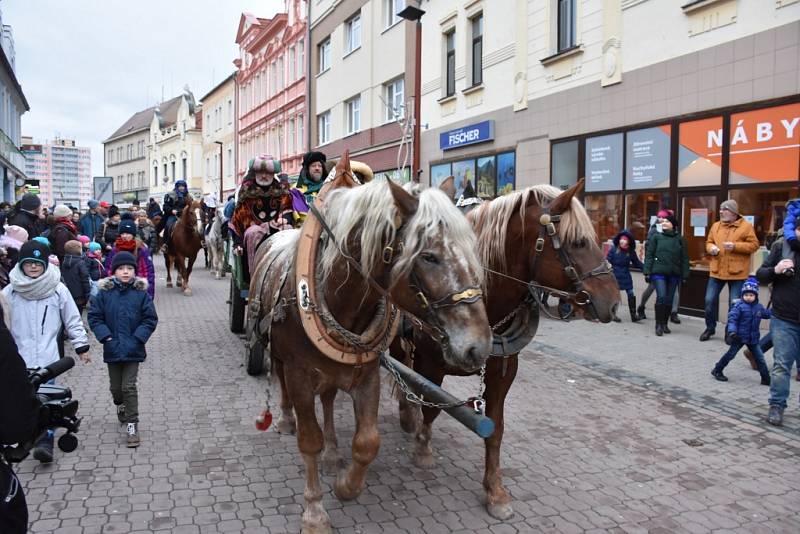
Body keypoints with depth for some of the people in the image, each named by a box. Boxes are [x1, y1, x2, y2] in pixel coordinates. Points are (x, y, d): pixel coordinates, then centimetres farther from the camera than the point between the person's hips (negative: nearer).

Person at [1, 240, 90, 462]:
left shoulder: (58, 290, -2)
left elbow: (72, 319, 4)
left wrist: (81, 346, 6)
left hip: (47, 357, -2)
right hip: (19, 358, 2)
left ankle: (45, 441, -4)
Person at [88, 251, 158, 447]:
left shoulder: (141, 293, -5)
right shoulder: (104, 292, -3)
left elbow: (150, 319, -3)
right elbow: (94, 317, 1)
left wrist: (138, 338, -12)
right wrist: (106, 337, -10)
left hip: (133, 349, -2)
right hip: (112, 348, 2)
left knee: (129, 387, -3)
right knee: (116, 387, 16)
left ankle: (132, 424, 6)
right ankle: (121, 405, 47)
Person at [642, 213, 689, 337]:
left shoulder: (680, 239, 8)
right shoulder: (656, 237, 5)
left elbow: (684, 258, 8)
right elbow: (649, 255, 2)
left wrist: (685, 275, 2)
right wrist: (647, 272, -5)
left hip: (674, 274, 2)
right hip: (659, 272, -2)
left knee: (669, 300, 7)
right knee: (661, 297, -13)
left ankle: (665, 324, 20)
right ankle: (659, 325, -2)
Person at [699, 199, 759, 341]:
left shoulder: (746, 226, -4)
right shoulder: (716, 226, 10)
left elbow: (754, 245, -7)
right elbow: (709, 242, 17)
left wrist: (735, 246, -19)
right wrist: (711, 248, -6)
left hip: (737, 273, -4)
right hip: (717, 271, 4)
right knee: (710, 300, 5)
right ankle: (710, 328, 22)